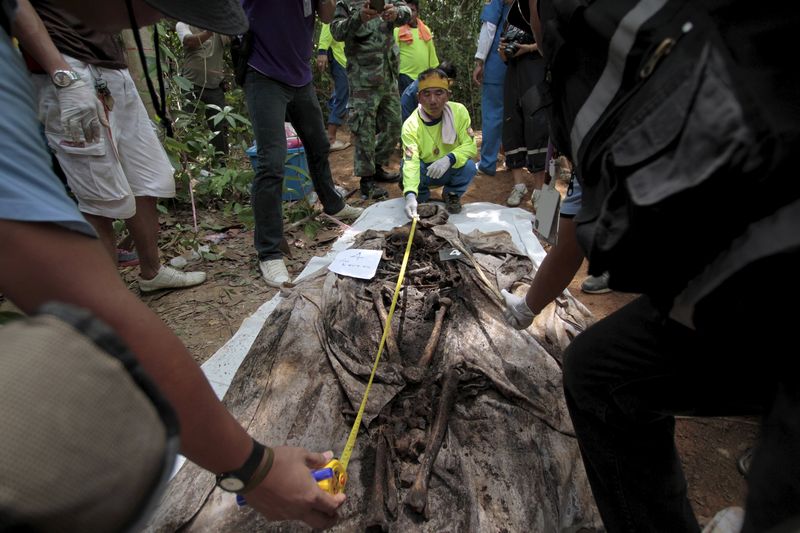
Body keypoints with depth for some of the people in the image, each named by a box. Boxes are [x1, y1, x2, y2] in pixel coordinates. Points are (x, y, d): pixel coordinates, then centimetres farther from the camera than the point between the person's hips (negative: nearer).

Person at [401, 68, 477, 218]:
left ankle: (452, 194, 2)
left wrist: (449, 159, -40)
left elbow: (470, 145, -19)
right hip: (424, 172, -1)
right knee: (406, 169, -32)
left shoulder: (459, 111, -18)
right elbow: (410, 163, -34)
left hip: (451, 170, 1)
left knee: (468, 166, -31)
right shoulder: (411, 125, -24)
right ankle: (422, 196, 2)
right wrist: (410, 195, -52)